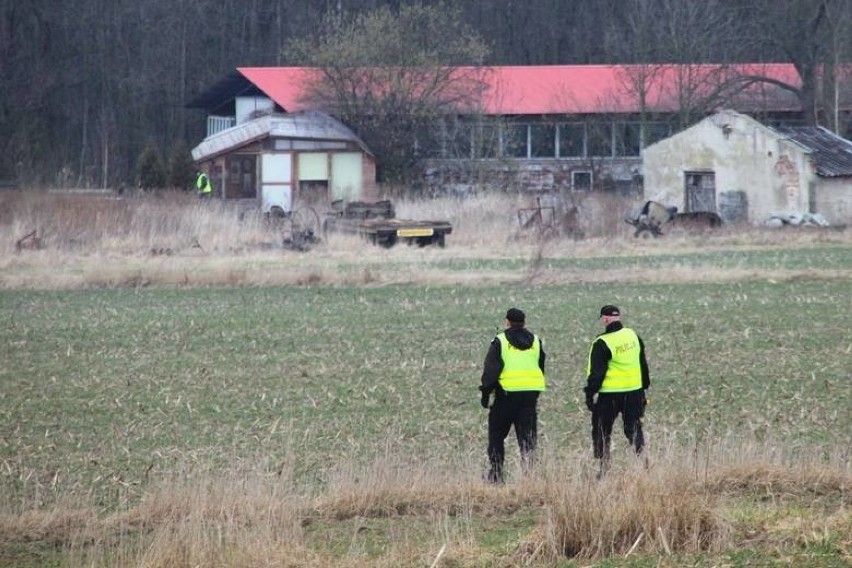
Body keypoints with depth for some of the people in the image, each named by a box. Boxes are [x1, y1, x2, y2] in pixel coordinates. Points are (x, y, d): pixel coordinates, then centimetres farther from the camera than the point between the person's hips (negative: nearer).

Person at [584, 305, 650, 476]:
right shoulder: (633, 336, 5)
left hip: (610, 394, -5)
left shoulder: (602, 344, -15)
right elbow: (643, 365, 14)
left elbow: (596, 372, -14)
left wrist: (590, 393, -5)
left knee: (602, 431, 6)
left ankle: (604, 467, 4)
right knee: (634, 429, 13)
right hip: (634, 392, 5)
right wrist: (644, 386, 23)